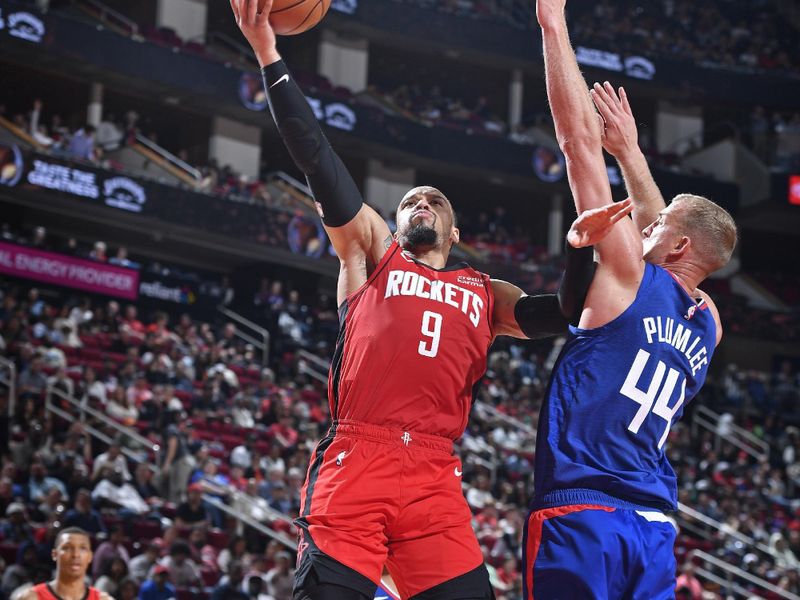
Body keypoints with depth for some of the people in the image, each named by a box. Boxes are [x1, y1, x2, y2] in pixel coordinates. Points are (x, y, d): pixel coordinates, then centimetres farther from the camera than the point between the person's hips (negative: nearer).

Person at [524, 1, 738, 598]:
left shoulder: (630, 275, -3)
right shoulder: (707, 325, 15)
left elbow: (580, 141, -2)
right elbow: (666, 233, 36)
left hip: (580, 519, -7)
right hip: (655, 531, 7)